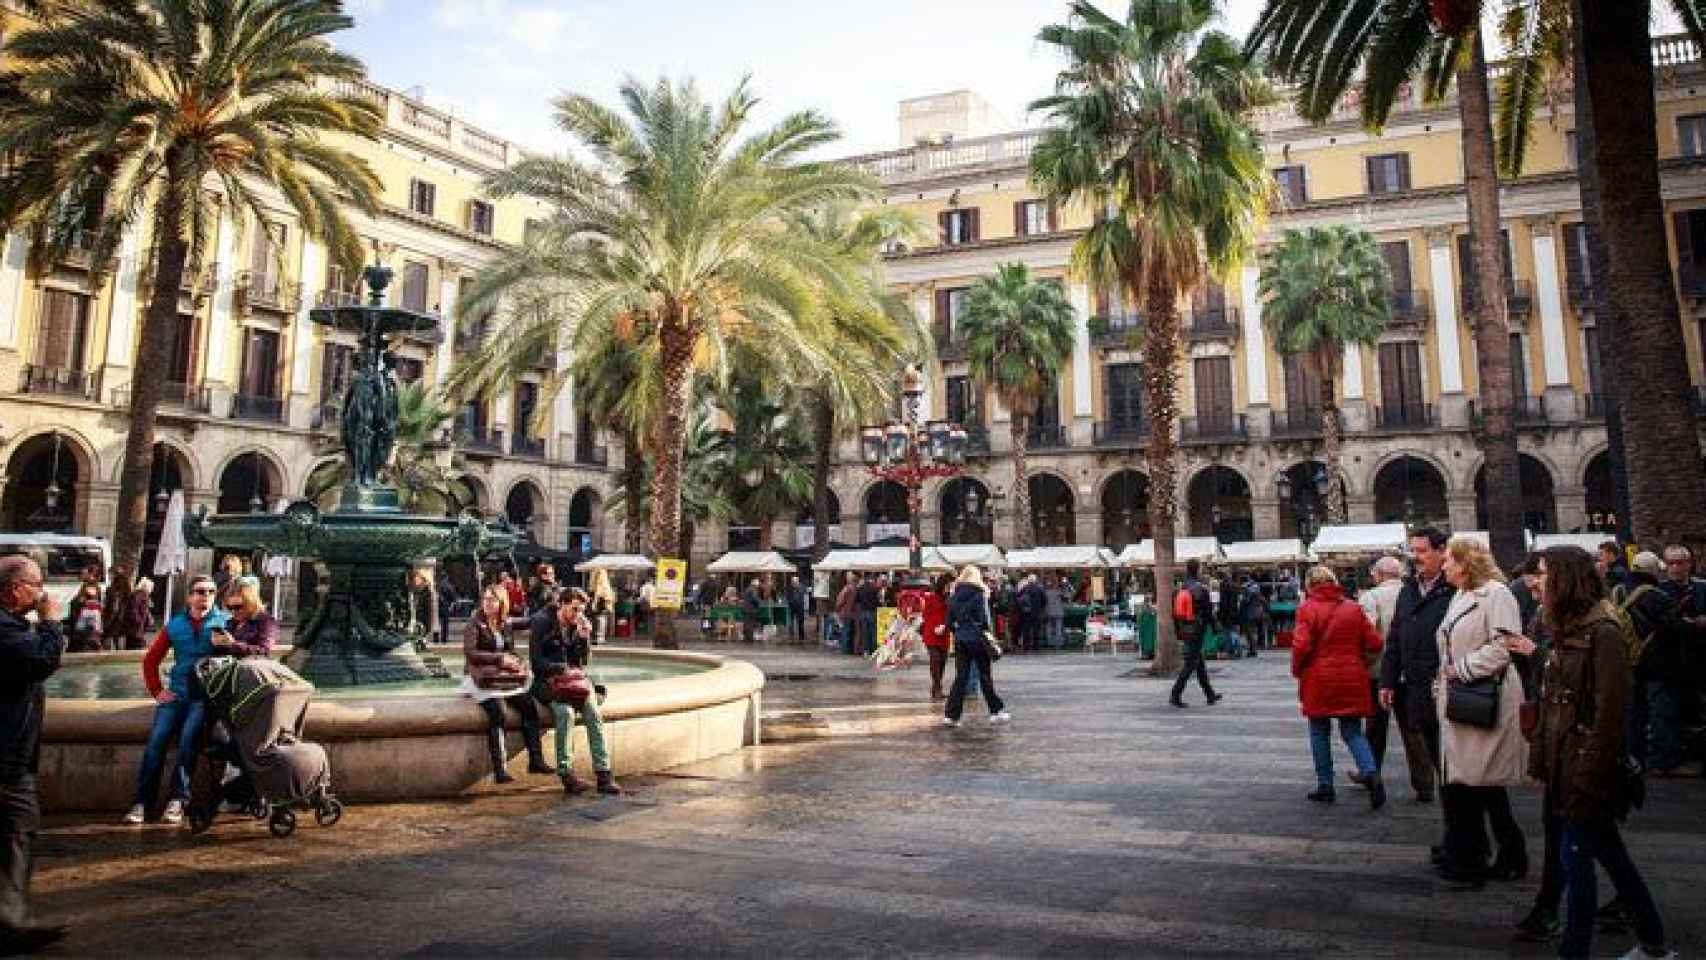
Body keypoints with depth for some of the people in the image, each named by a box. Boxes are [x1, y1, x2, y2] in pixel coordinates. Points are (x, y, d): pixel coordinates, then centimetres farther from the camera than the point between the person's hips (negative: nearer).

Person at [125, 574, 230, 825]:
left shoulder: (223, 621, 3)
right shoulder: (175, 625, 10)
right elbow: (151, 659, 17)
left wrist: (228, 643, -22)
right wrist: (157, 691, 9)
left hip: (205, 694, -3)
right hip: (177, 692, 3)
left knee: (188, 737, -23)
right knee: (156, 740, -13)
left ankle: (178, 799, -15)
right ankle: (142, 801, -6)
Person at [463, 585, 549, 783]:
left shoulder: (505, 625, 14)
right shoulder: (474, 624, -2)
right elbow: (469, 652, -14)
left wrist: (516, 663, -1)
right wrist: (499, 659, -19)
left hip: (506, 677, 6)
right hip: (481, 678, -6)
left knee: (528, 706, -15)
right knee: (496, 712, -28)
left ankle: (535, 760, -14)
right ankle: (499, 769, -29)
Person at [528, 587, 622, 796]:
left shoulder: (578, 625, 9)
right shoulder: (541, 622, -6)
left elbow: (585, 661, 9)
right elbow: (536, 662, -11)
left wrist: (584, 637, -6)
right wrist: (565, 668, -17)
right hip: (547, 682, -4)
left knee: (594, 712, -22)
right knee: (566, 712, -32)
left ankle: (603, 774, -23)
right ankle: (566, 774, -24)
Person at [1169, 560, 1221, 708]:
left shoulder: (1180, 589, 6)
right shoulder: (1201, 590, -14)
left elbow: (1175, 613, 9)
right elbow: (1208, 612, -11)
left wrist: (1179, 633, 16)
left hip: (1185, 631, 7)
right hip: (1197, 631, -7)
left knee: (1200, 663, 17)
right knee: (1190, 664, -4)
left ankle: (1210, 695, 26)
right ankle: (1175, 695, -9)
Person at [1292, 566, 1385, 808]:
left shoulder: (1308, 608, -9)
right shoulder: (1353, 608, 4)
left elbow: (1301, 645, -17)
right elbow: (1374, 643, 1)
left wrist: (1297, 670, -1)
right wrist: (1359, 661, 18)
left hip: (1319, 680, -3)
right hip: (1352, 679, 3)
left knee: (1319, 732, 10)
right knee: (1353, 731, 11)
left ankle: (1325, 786, 14)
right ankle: (1371, 772, -12)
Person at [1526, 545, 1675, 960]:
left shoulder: (1602, 632, -17)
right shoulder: (1567, 630, 10)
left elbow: (1609, 711, -19)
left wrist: (1586, 775, -19)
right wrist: (1541, 761, 11)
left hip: (1586, 772, -9)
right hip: (1563, 767, 9)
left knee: (1575, 857, -1)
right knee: (1610, 855, 18)